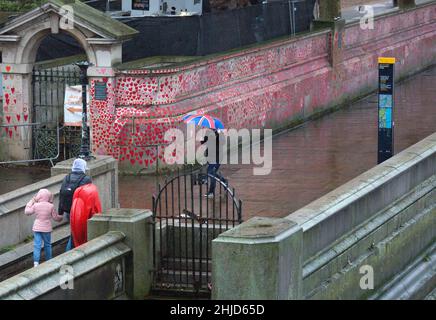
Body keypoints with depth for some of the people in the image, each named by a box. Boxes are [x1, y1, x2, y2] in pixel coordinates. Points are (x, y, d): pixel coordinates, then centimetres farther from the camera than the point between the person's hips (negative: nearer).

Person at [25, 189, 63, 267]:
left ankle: (36, 262, -10)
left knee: (37, 245, -1)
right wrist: (60, 218, 23)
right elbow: (55, 217, 0)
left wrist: (31, 201, 11)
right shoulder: (51, 206, -9)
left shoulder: (35, 205, -9)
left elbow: (27, 211, 4)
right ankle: (49, 261, 26)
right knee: (47, 245, 16)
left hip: (37, 228, 0)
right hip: (47, 228, 0)